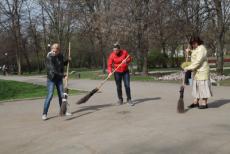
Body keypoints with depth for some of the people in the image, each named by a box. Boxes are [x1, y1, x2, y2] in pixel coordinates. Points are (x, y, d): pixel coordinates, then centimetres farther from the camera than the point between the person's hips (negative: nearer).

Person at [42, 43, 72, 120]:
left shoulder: (60, 56, 1)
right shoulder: (49, 57, -18)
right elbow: (53, 70, -25)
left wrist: (67, 61, 0)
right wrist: (62, 75, -29)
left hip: (59, 78, 6)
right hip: (51, 78, -6)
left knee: (62, 95, 9)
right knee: (50, 95, -11)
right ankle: (44, 113, -4)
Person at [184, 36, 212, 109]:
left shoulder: (201, 48, -16)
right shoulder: (195, 49, 12)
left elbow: (198, 61, -25)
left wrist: (189, 68, -25)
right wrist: (189, 51, 16)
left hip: (202, 71, -9)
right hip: (196, 71, 9)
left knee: (203, 86, -4)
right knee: (196, 86, 10)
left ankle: (205, 103, 2)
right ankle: (196, 102, 16)